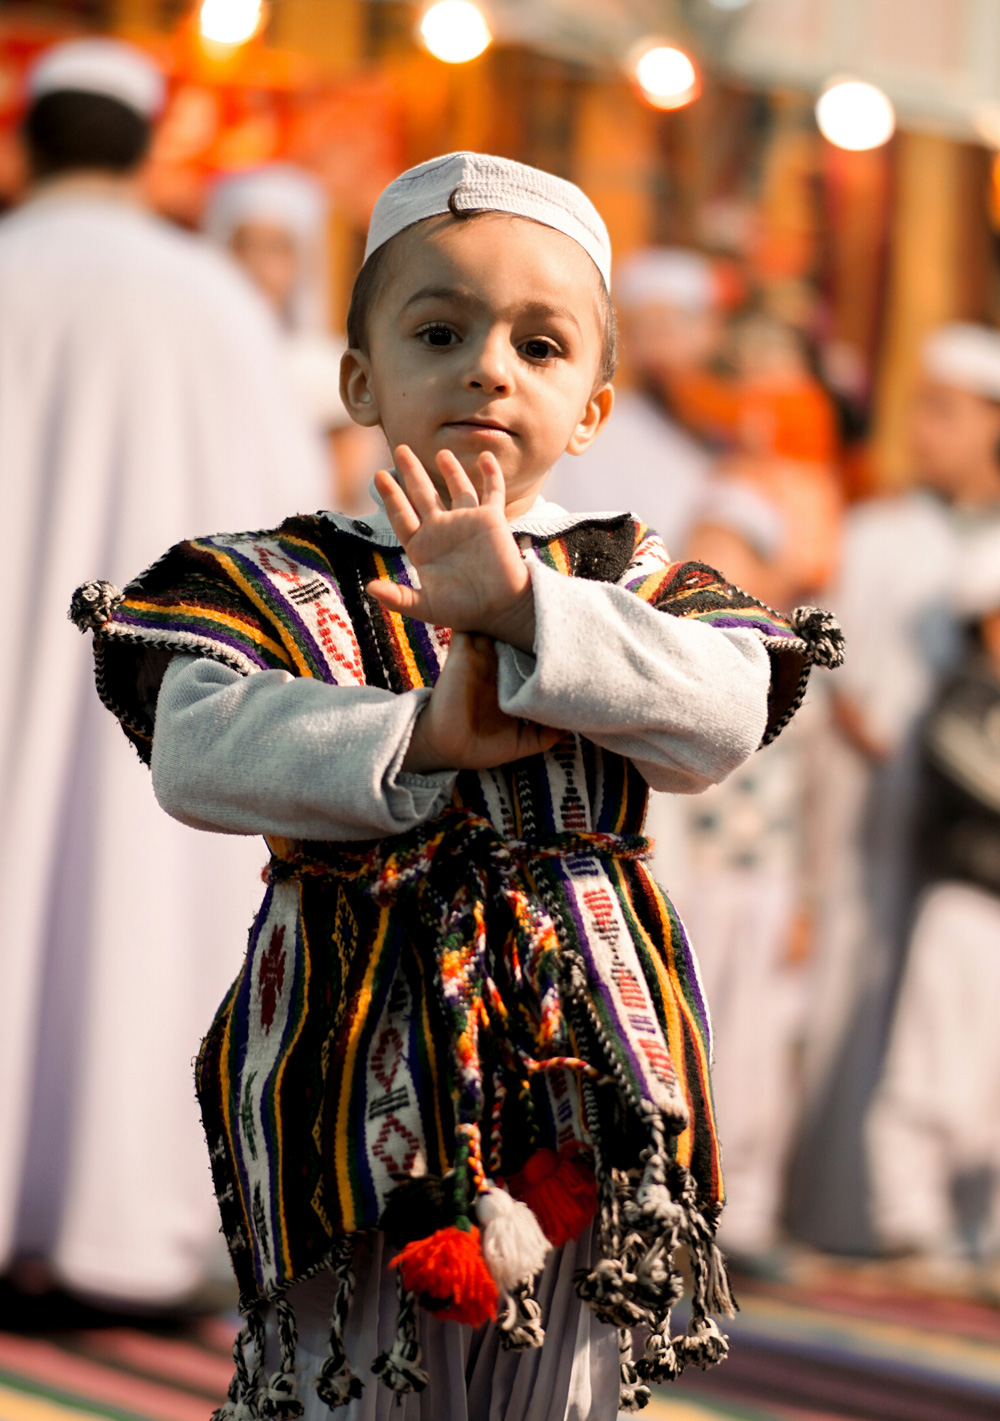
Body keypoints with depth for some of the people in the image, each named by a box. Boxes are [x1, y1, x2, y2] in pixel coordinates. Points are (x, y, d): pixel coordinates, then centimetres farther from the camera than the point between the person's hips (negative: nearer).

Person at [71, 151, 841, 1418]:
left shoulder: (628, 577, 8)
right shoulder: (276, 580, 2)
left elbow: (724, 717, -12)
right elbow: (199, 755, -15)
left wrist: (523, 606, -22)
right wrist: (426, 738, -24)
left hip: (583, 1067, 2)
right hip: (359, 1067, -2)